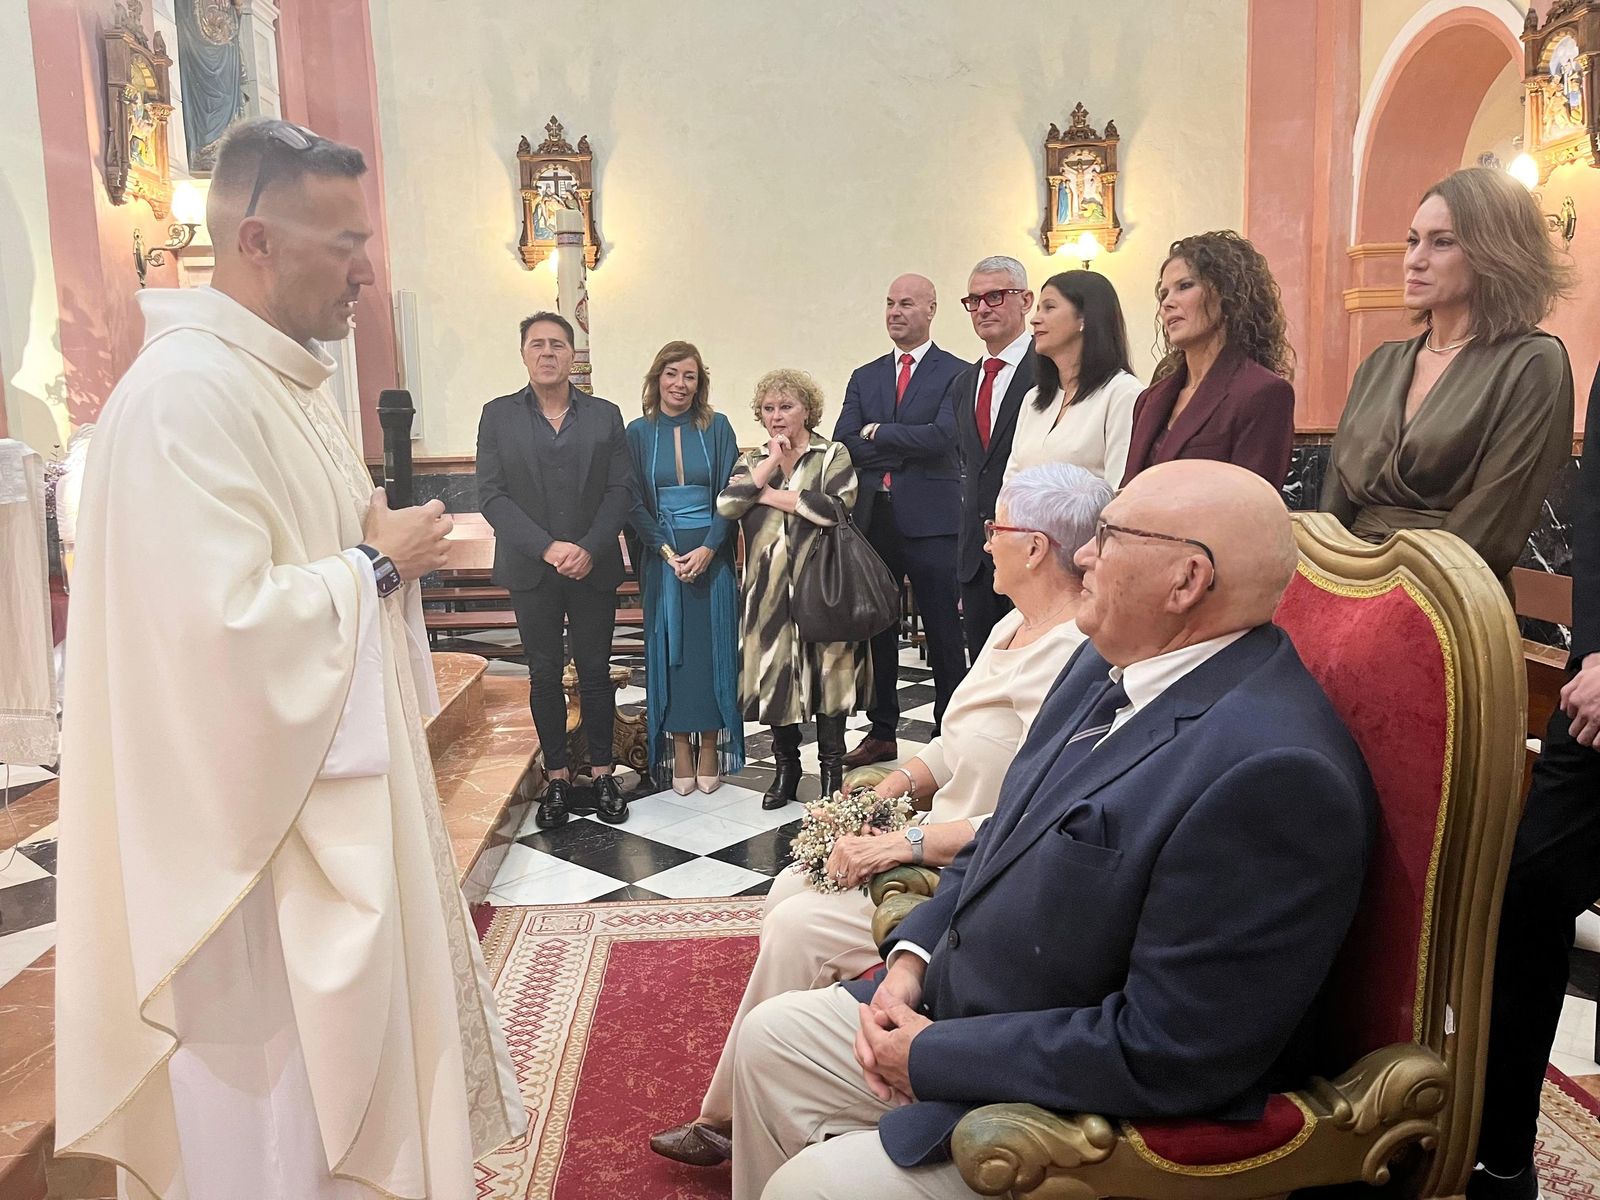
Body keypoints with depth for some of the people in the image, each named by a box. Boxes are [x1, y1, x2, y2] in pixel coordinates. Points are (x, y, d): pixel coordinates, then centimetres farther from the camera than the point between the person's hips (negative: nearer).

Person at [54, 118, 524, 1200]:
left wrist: (386, 544, 3)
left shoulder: (290, 377, 9)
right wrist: (379, 563, -17)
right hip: (261, 822, -10)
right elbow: (223, 626, -28)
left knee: (351, 1054, 24)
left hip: (340, 797, 10)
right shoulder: (184, 393, -22)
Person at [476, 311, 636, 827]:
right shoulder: (498, 415, 2)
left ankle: (603, 774, 18)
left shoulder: (605, 415, 5)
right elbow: (491, 495, -5)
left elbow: (621, 490, 0)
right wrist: (548, 548, -16)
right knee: (544, 676, 8)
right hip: (531, 571, 0)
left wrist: (589, 549, -14)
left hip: (594, 568, 0)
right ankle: (557, 778, 19)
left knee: (595, 673, 7)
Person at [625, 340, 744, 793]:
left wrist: (708, 549, -12)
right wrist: (667, 550, -10)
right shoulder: (639, 432, 3)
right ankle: (679, 748, 12)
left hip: (712, 554, 0)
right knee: (670, 648, 3)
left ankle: (711, 747, 12)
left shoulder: (717, 427, 2)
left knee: (713, 645, 2)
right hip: (662, 556, 1)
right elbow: (634, 502, 1)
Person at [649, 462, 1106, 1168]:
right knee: (787, 893, 3)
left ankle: (726, 1120, 10)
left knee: (798, 928, -11)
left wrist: (904, 843, -25)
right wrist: (892, 787, 1)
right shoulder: (1016, 626, 8)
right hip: (932, 845, 10)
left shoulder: (1070, 660, -24)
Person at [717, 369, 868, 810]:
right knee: (776, 672, 5)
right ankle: (786, 765, 21)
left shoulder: (833, 455, 4)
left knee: (828, 671, 1)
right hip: (770, 587, 3)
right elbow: (725, 505, -4)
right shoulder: (752, 461, 15)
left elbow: (835, 507, -16)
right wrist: (770, 466, -5)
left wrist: (769, 494, -6)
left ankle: (832, 768, 15)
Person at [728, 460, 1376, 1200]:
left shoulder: (1272, 771, -30)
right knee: (770, 1038, 12)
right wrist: (914, 951, -2)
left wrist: (933, 1057, -18)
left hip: (1070, 1107, -8)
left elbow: (1166, 1055, -28)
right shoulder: (1112, 662, 0)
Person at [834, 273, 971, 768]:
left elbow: (942, 435, -16)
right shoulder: (864, 378, 14)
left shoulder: (955, 373, 0)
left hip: (932, 522, -5)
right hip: (873, 519, 5)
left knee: (944, 635, 3)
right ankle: (881, 733, 24)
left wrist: (877, 433, -8)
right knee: (877, 632, 12)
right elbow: (843, 443, 2)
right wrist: (907, 447, -9)